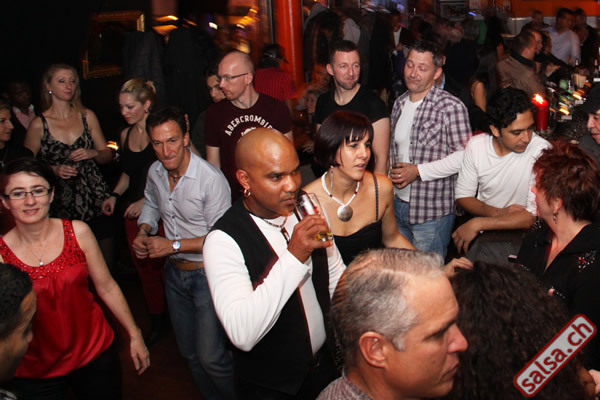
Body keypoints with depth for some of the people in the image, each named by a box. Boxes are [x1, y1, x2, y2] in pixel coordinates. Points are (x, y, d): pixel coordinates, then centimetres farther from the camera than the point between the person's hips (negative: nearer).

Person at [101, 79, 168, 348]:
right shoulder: (125, 135, 11)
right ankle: (157, 323, 24)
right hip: (132, 210, 7)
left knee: (159, 264, -4)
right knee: (143, 265, 10)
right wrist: (115, 195, 7)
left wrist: (146, 201, -17)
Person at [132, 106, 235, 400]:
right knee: (189, 351, 20)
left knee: (210, 357, -6)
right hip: (174, 273, 7)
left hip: (207, 274, -7)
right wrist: (143, 232, 0)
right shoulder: (155, 172, -2)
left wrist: (173, 245, -21)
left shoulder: (211, 179, -23)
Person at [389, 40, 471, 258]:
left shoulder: (451, 106, -13)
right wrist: (392, 171, 4)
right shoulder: (399, 103, 10)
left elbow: (463, 156, -17)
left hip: (431, 212, -6)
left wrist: (418, 171, -19)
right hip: (398, 205, 7)